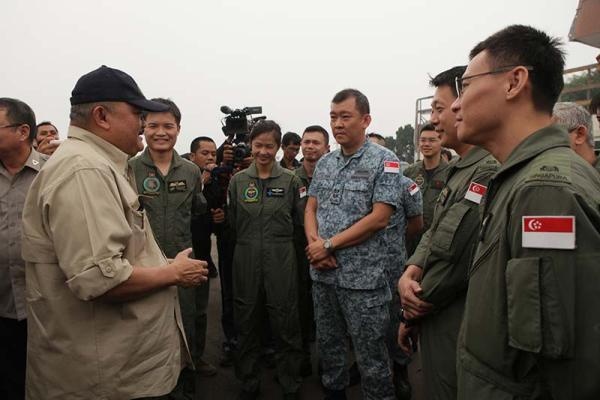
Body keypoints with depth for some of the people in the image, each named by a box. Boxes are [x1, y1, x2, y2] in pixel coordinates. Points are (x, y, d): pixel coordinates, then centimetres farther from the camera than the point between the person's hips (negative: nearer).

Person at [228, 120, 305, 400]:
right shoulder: (237, 180, 5)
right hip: (246, 260, 2)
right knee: (247, 324, 12)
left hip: (281, 261, -1)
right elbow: (231, 222, 9)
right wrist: (250, 238, 3)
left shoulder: (290, 180, 1)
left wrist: (278, 234, 3)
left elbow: (300, 221, 6)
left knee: (285, 325, 5)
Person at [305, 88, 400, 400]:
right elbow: (310, 208, 11)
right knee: (328, 344, 20)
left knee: (370, 353, 7)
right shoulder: (324, 163, 10)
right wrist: (314, 243, -9)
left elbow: (379, 218, -16)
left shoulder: (384, 161, -8)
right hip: (322, 272, 6)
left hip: (362, 277, -6)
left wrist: (329, 245, -14)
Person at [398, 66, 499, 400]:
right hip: (436, 321, 9)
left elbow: (461, 262, -25)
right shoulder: (460, 171, 10)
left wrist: (415, 311, -10)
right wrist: (410, 272, -7)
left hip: (455, 327, -9)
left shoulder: (489, 172, -23)